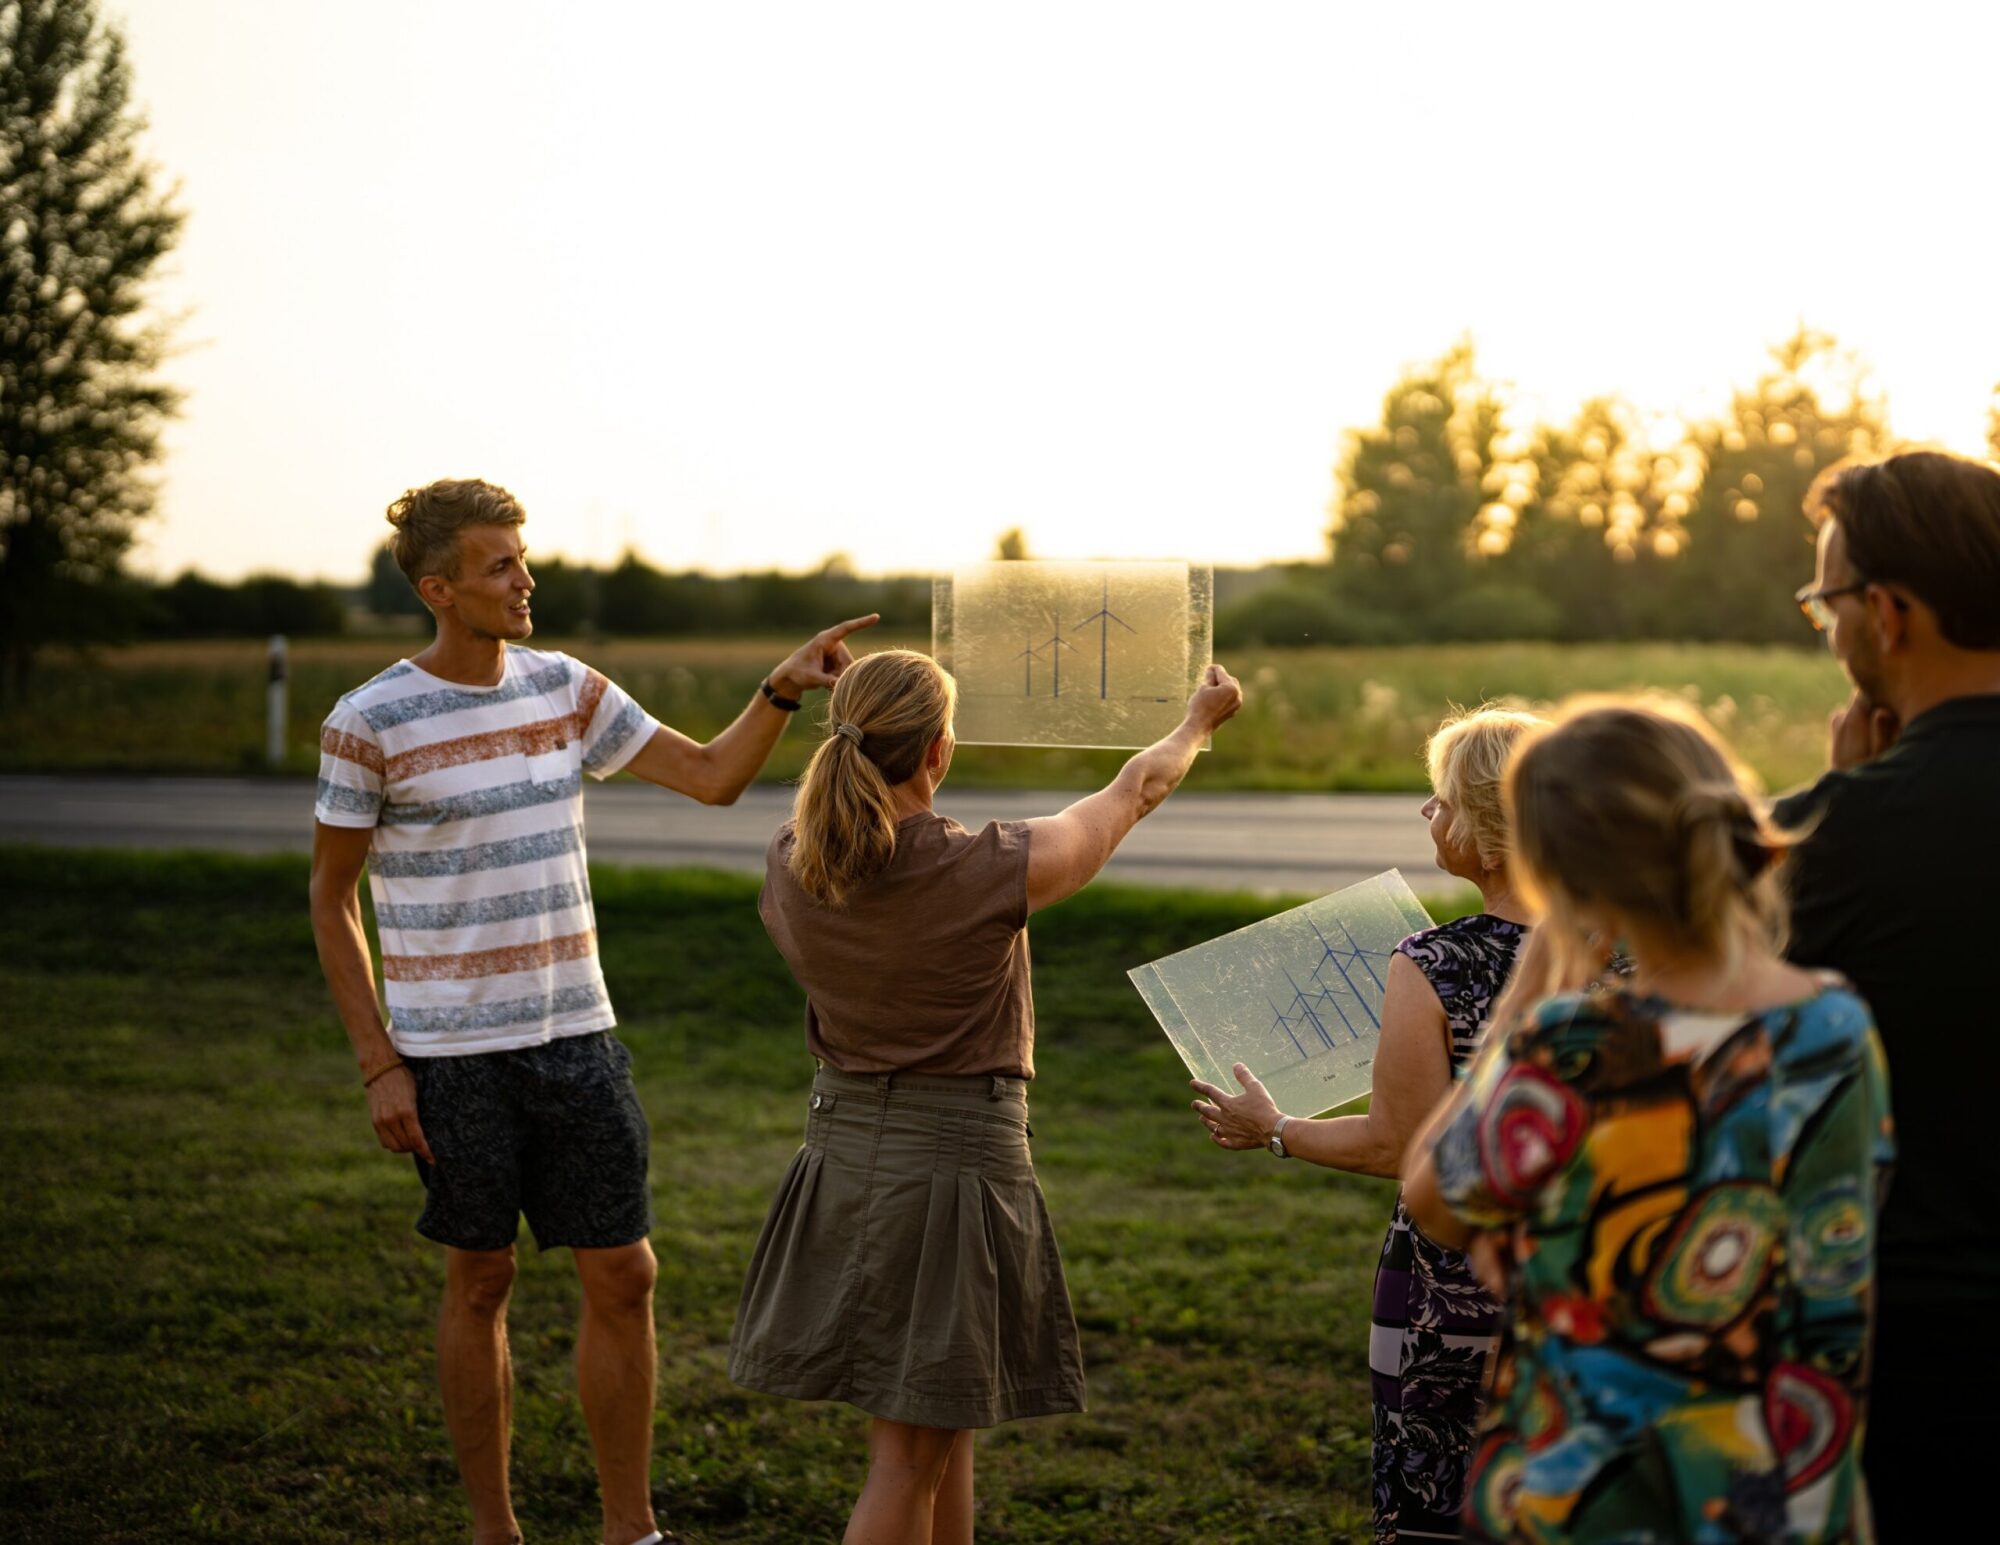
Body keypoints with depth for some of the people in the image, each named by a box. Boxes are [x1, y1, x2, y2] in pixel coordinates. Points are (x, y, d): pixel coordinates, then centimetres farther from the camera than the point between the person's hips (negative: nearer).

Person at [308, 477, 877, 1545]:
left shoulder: (566, 690, 5)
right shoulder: (370, 724, -8)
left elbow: (712, 777, 7)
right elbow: (330, 898, -2)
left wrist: (783, 690, -10)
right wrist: (378, 1066, -7)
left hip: (577, 1037, 4)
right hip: (452, 1055, -4)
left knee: (623, 1278, 4)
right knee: (480, 1280, 7)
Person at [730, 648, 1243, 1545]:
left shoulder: (790, 868, -8)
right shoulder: (993, 872, -19)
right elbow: (1131, 793, -1)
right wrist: (1199, 721, 17)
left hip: (841, 1155, 6)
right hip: (958, 1158, -6)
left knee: (942, 1432, 22)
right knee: (909, 1459, 2)